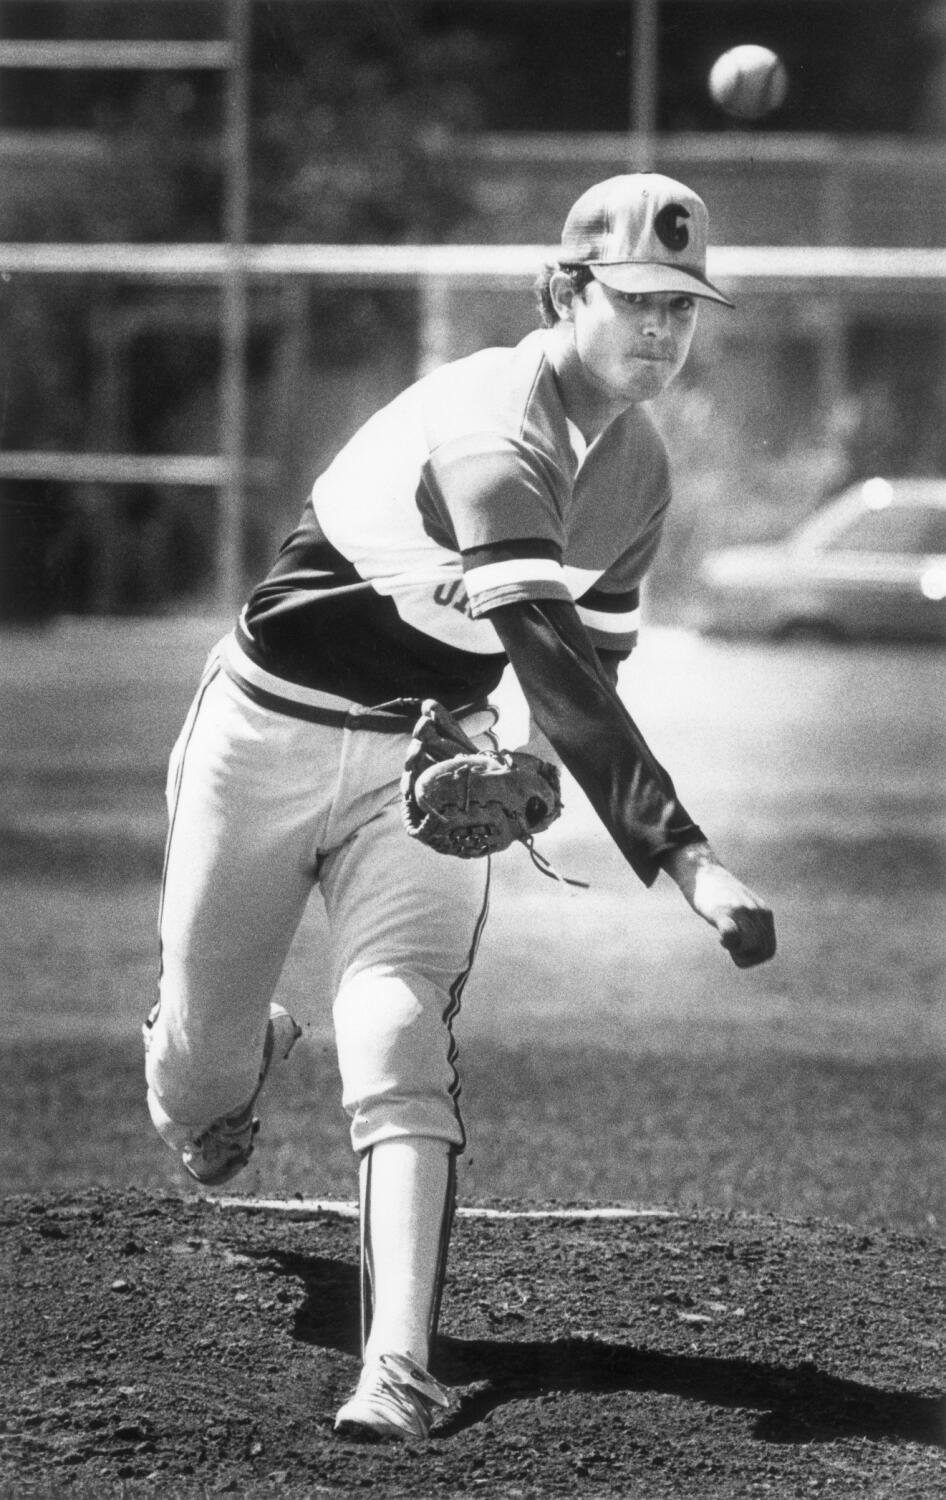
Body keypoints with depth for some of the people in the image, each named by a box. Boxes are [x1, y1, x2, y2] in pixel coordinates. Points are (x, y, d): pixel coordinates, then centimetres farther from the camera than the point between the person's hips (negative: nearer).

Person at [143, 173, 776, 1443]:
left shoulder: (639, 466, -3)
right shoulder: (489, 430, -30)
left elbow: (592, 653, 13)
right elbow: (552, 667, -41)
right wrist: (686, 858, -48)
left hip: (428, 758, 4)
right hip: (274, 732, -4)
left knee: (400, 1034, -17)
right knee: (202, 1047, 8)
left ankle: (400, 1369, -24)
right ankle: (228, 1078, 47)